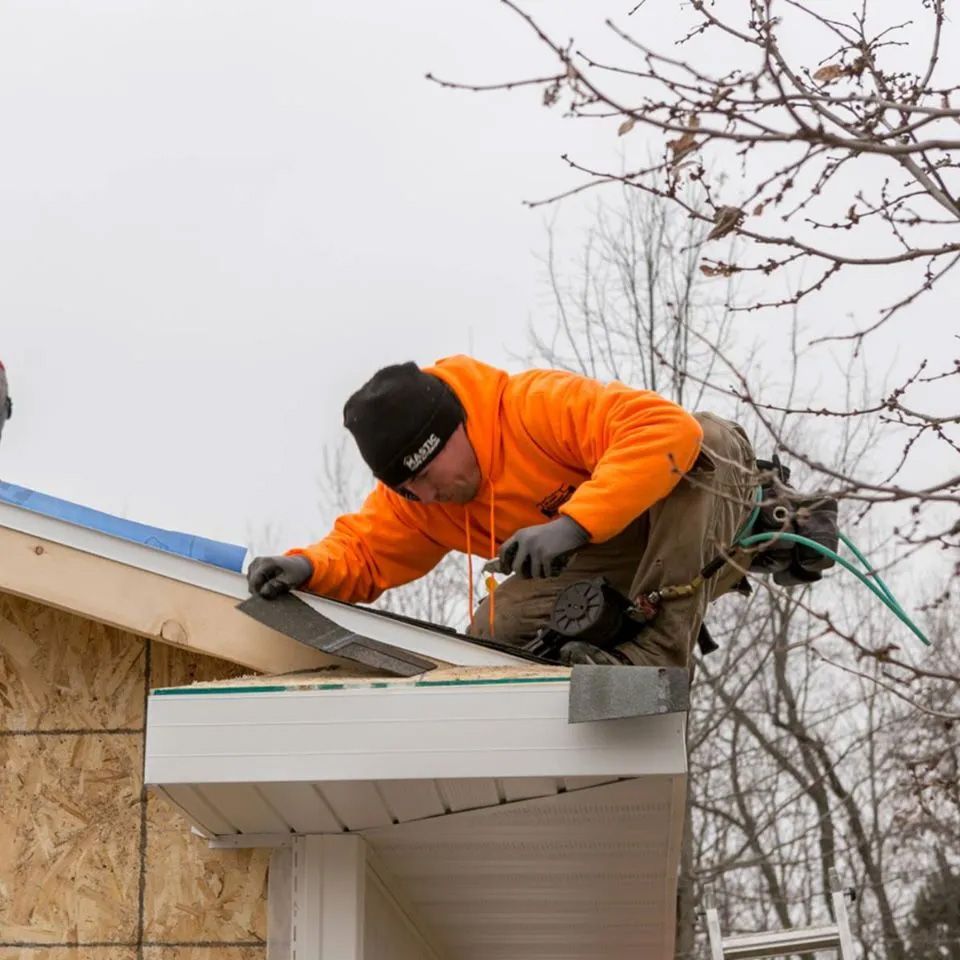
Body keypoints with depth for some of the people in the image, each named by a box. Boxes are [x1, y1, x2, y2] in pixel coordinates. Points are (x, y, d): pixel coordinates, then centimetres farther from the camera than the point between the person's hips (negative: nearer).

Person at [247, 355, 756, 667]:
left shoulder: (540, 404, -31)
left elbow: (671, 428, -42)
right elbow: (362, 552, 0)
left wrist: (574, 522, -51)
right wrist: (308, 567, -24)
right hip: (611, 561, 6)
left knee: (708, 439, -39)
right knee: (495, 627, -16)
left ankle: (658, 649, -38)